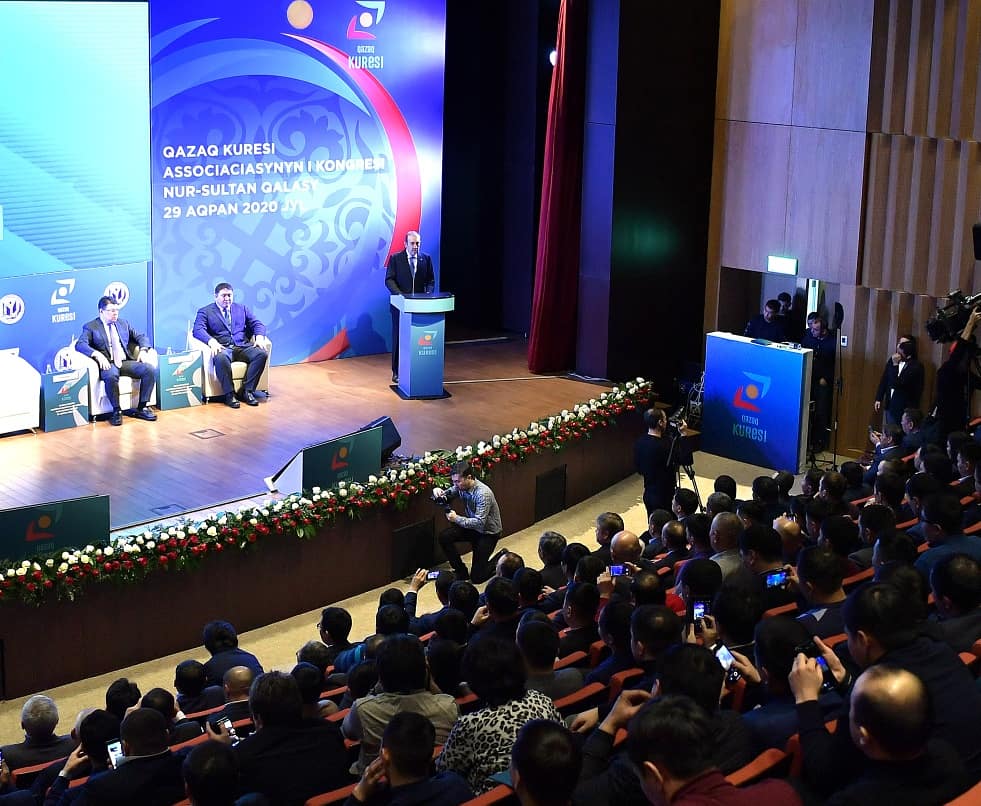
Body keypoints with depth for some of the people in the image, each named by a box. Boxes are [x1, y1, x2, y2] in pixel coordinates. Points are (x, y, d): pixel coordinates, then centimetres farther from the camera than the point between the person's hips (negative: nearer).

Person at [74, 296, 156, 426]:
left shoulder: (123, 323, 22)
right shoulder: (90, 327, 6)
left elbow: (141, 337, 21)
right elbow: (80, 344, -10)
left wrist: (143, 350, -2)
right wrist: (97, 354, -27)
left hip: (126, 362, 5)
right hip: (108, 364, -5)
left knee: (151, 369, -21)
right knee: (111, 376, -40)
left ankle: (142, 408, -13)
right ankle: (116, 411, -24)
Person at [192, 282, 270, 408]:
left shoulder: (242, 309, 23)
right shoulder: (205, 312, 12)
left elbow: (257, 324, 16)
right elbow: (198, 330, -4)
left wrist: (259, 337, -7)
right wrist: (212, 341, -24)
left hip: (243, 347, 3)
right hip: (222, 348, -3)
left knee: (262, 353, -27)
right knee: (221, 357, -40)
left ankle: (247, 391, -20)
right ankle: (229, 394, -29)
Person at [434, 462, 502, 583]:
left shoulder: (483, 493, -31)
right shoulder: (461, 486, -10)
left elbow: (479, 523, -33)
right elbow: (446, 495, 2)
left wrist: (457, 519, -34)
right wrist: (437, 492, -21)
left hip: (489, 532, -7)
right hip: (472, 527, 7)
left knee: (477, 576, -8)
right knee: (444, 537, -16)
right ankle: (461, 572, 0)